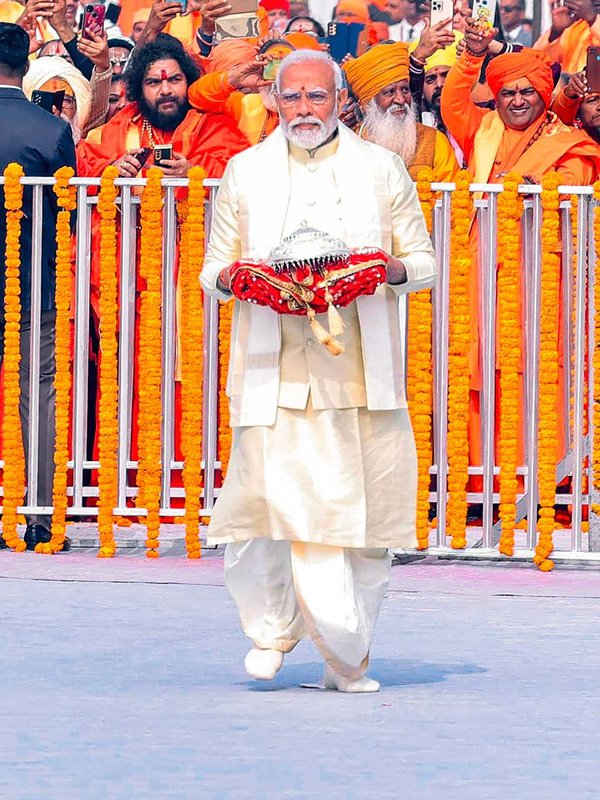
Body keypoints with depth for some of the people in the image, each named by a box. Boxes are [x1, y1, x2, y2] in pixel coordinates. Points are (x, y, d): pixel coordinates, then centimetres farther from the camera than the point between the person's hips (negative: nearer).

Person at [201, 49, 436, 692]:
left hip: (362, 369, 0)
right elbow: (213, 268, 17)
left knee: (361, 509, -3)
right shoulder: (245, 172, 14)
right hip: (274, 370, 0)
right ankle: (272, 627, 9)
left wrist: (390, 268, -8)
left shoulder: (382, 170, 12)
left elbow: (424, 263, 14)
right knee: (265, 493, -14)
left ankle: (347, 660, 6)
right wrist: (234, 276, -7)